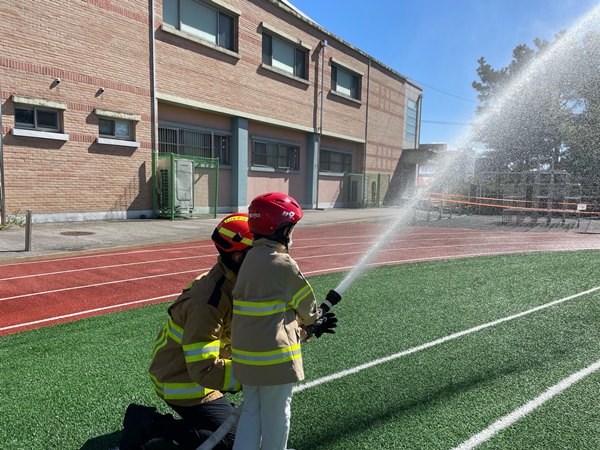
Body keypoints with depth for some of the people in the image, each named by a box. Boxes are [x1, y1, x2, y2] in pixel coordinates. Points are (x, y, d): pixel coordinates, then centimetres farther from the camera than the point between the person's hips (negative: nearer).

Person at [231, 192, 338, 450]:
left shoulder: (250, 259, 5)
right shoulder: (283, 264, -19)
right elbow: (307, 307, -7)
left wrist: (309, 327, 14)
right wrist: (312, 322, 18)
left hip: (245, 355, 7)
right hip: (275, 357, -7)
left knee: (251, 410, 21)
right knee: (276, 414, 14)